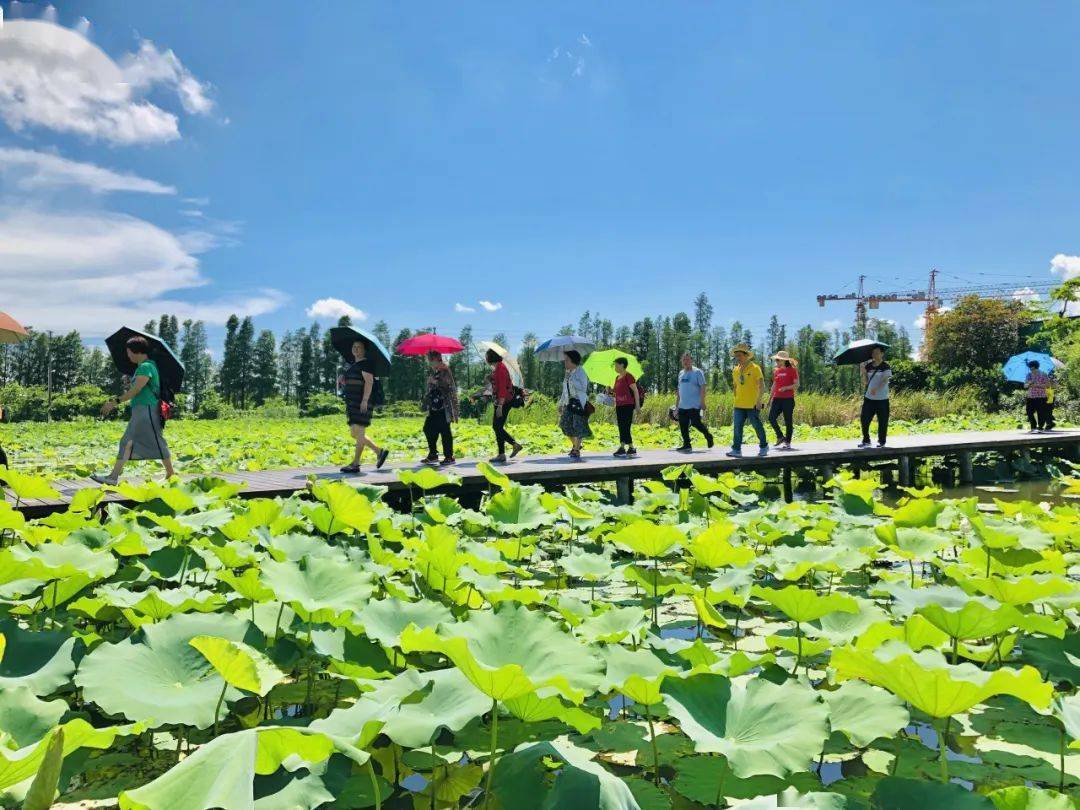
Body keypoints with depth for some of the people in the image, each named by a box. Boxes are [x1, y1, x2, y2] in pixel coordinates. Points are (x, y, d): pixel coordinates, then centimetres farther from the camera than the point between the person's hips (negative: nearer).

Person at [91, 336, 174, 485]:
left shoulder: (146, 367, -14)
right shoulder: (142, 367, 17)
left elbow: (135, 391, -20)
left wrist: (115, 402, -16)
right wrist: (115, 403, 22)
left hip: (147, 410, -11)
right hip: (139, 411, 11)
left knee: (157, 443, -5)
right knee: (127, 442, 7)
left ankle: (171, 475, 3)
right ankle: (113, 476, 7)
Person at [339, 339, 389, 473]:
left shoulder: (365, 363, -7)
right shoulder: (351, 365, 22)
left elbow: (369, 382, -17)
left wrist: (365, 400, -25)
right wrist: (342, 380, 6)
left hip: (362, 403, -10)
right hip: (351, 402, 10)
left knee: (359, 432, -9)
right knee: (354, 433, 9)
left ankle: (355, 464, -8)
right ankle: (379, 451, 18)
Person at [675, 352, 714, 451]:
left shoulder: (697, 372, -5)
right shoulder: (681, 373, 15)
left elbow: (703, 387, -10)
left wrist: (702, 401, -16)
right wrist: (677, 401, 19)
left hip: (694, 405, -7)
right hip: (682, 405, 7)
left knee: (695, 423, -9)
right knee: (683, 426, 4)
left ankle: (708, 436, 16)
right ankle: (686, 445, 13)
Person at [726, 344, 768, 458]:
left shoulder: (755, 368, -7)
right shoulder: (735, 370, 10)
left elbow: (762, 386, -9)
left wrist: (759, 400, -15)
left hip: (752, 405, -5)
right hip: (739, 406, 5)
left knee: (758, 426, 6)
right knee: (737, 427, -1)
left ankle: (764, 447, 23)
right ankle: (736, 449, 1)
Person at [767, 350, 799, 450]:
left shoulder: (792, 370, -4)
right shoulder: (776, 371, 12)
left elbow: (797, 385, -7)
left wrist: (786, 387, -22)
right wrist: (771, 398, 18)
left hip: (788, 399, -5)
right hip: (777, 399, 5)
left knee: (788, 421, 0)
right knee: (771, 418, -7)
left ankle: (788, 443, 8)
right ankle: (780, 437, 10)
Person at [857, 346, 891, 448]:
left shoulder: (885, 367, -5)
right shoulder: (868, 366, 7)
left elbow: (885, 380, -18)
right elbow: (865, 382, 9)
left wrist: (876, 389, -33)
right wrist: (863, 372, -8)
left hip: (882, 398, -4)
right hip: (868, 398, 4)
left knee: (882, 421, 2)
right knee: (864, 419, 1)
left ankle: (881, 441, 15)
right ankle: (866, 440, 13)